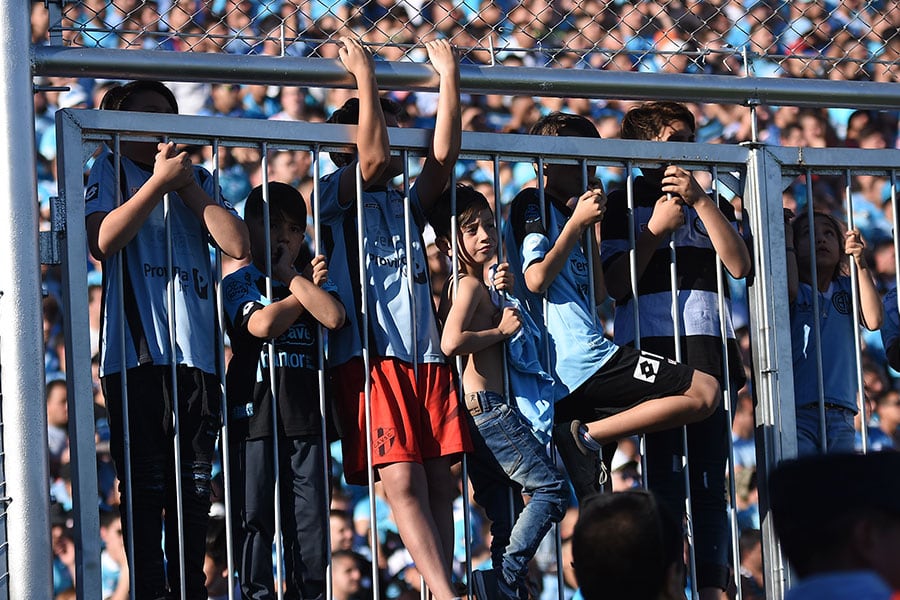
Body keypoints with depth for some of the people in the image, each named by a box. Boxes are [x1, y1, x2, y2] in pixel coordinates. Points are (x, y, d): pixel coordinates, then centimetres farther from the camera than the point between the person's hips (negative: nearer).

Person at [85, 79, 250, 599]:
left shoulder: (200, 180, 20)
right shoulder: (111, 171, 10)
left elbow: (238, 245, 4)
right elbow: (102, 241, -9)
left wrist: (187, 183, 2)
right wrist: (159, 181, -7)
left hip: (196, 354, 4)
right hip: (136, 354, -3)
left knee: (194, 487, 3)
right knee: (144, 484, -5)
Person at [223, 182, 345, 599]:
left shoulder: (313, 280, 17)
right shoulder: (240, 282, 7)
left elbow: (333, 317, -4)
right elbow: (262, 324, -12)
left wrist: (290, 276, 0)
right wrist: (304, 286, -1)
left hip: (306, 413, 3)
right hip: (255, 413, -3)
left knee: (311, 516, 0)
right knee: (256, 517, -4)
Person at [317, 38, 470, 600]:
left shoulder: (405, 205, 23)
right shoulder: (336, 196, 7)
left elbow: (443, 157, 7)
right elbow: (373, 157, -12)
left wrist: (449, 76, 6)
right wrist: (364, 74, -6)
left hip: (426, 354, 6)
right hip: (370, 355, -6)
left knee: (439, 482, -1)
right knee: (403, 481, -15)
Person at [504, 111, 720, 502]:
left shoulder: (565, 210, 27)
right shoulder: (532, 205, 0)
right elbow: (536, 278, -13)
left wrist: (590, 226, 21)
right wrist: (577, 223, -5)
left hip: (561, 381, 10)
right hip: (584, 360, -10)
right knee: (705, 393, -12)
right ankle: (590, 433, -19)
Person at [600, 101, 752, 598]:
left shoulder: (711, 203, 23)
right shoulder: (625, 203, 11)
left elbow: (739, 266, 4)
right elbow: (616, 284, 1)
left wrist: (699, 200, -2)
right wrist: (656, 229, -5)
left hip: (710, 349, 4)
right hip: (651, 349, -4)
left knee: (710, 477, -3)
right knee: (664, 475, -12)